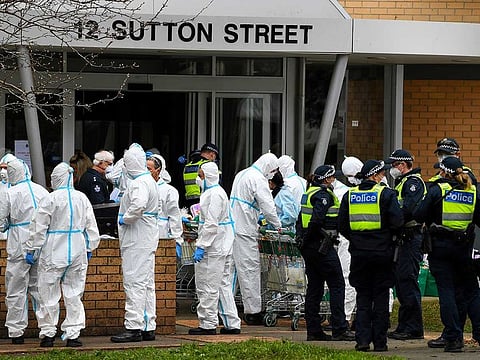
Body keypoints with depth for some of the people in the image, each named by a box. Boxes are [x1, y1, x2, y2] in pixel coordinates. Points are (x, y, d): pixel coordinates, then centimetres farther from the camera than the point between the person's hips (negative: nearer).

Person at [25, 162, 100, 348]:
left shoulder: (49, 200, -10)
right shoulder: (82, 199, 2)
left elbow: (38, 228, -8)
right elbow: (91, 226, 9)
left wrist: (31, 250, 1)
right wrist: (89, 248, 22)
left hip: (53, 254, -4)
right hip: (77, 253, 4)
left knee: (49, 294, 5)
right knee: (74, 294, 8)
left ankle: (47, 333, 8)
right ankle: (72, 334, 6)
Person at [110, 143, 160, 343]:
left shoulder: (138, 183, -15)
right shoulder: (149, 180, 17)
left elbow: (138, 206, -33)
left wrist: (125, 219, -18)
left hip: (137, 241, -10)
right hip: (147, 240, 10)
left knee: (134, 283, -10)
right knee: (147, 284, 12)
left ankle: (133, 327, -12)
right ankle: (148, 328, 15)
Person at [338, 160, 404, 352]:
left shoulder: (349, 195, 4)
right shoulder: (386, 194, -7)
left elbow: (342, 225, 4)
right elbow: (397, 221, -13)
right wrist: (388, 236, 7)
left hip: (358, 252, 3)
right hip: (382, 252, -3)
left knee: (363, 298, 9)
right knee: (381, 298, 4)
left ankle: (362, 339, 0)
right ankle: (379, 341, 4)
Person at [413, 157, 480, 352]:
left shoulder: (437, 190, -8)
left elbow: (418, 216, -10)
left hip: (440, 247, -3)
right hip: (464, 248, 3)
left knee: (446, 291, -1)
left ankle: (453, 338, -5)